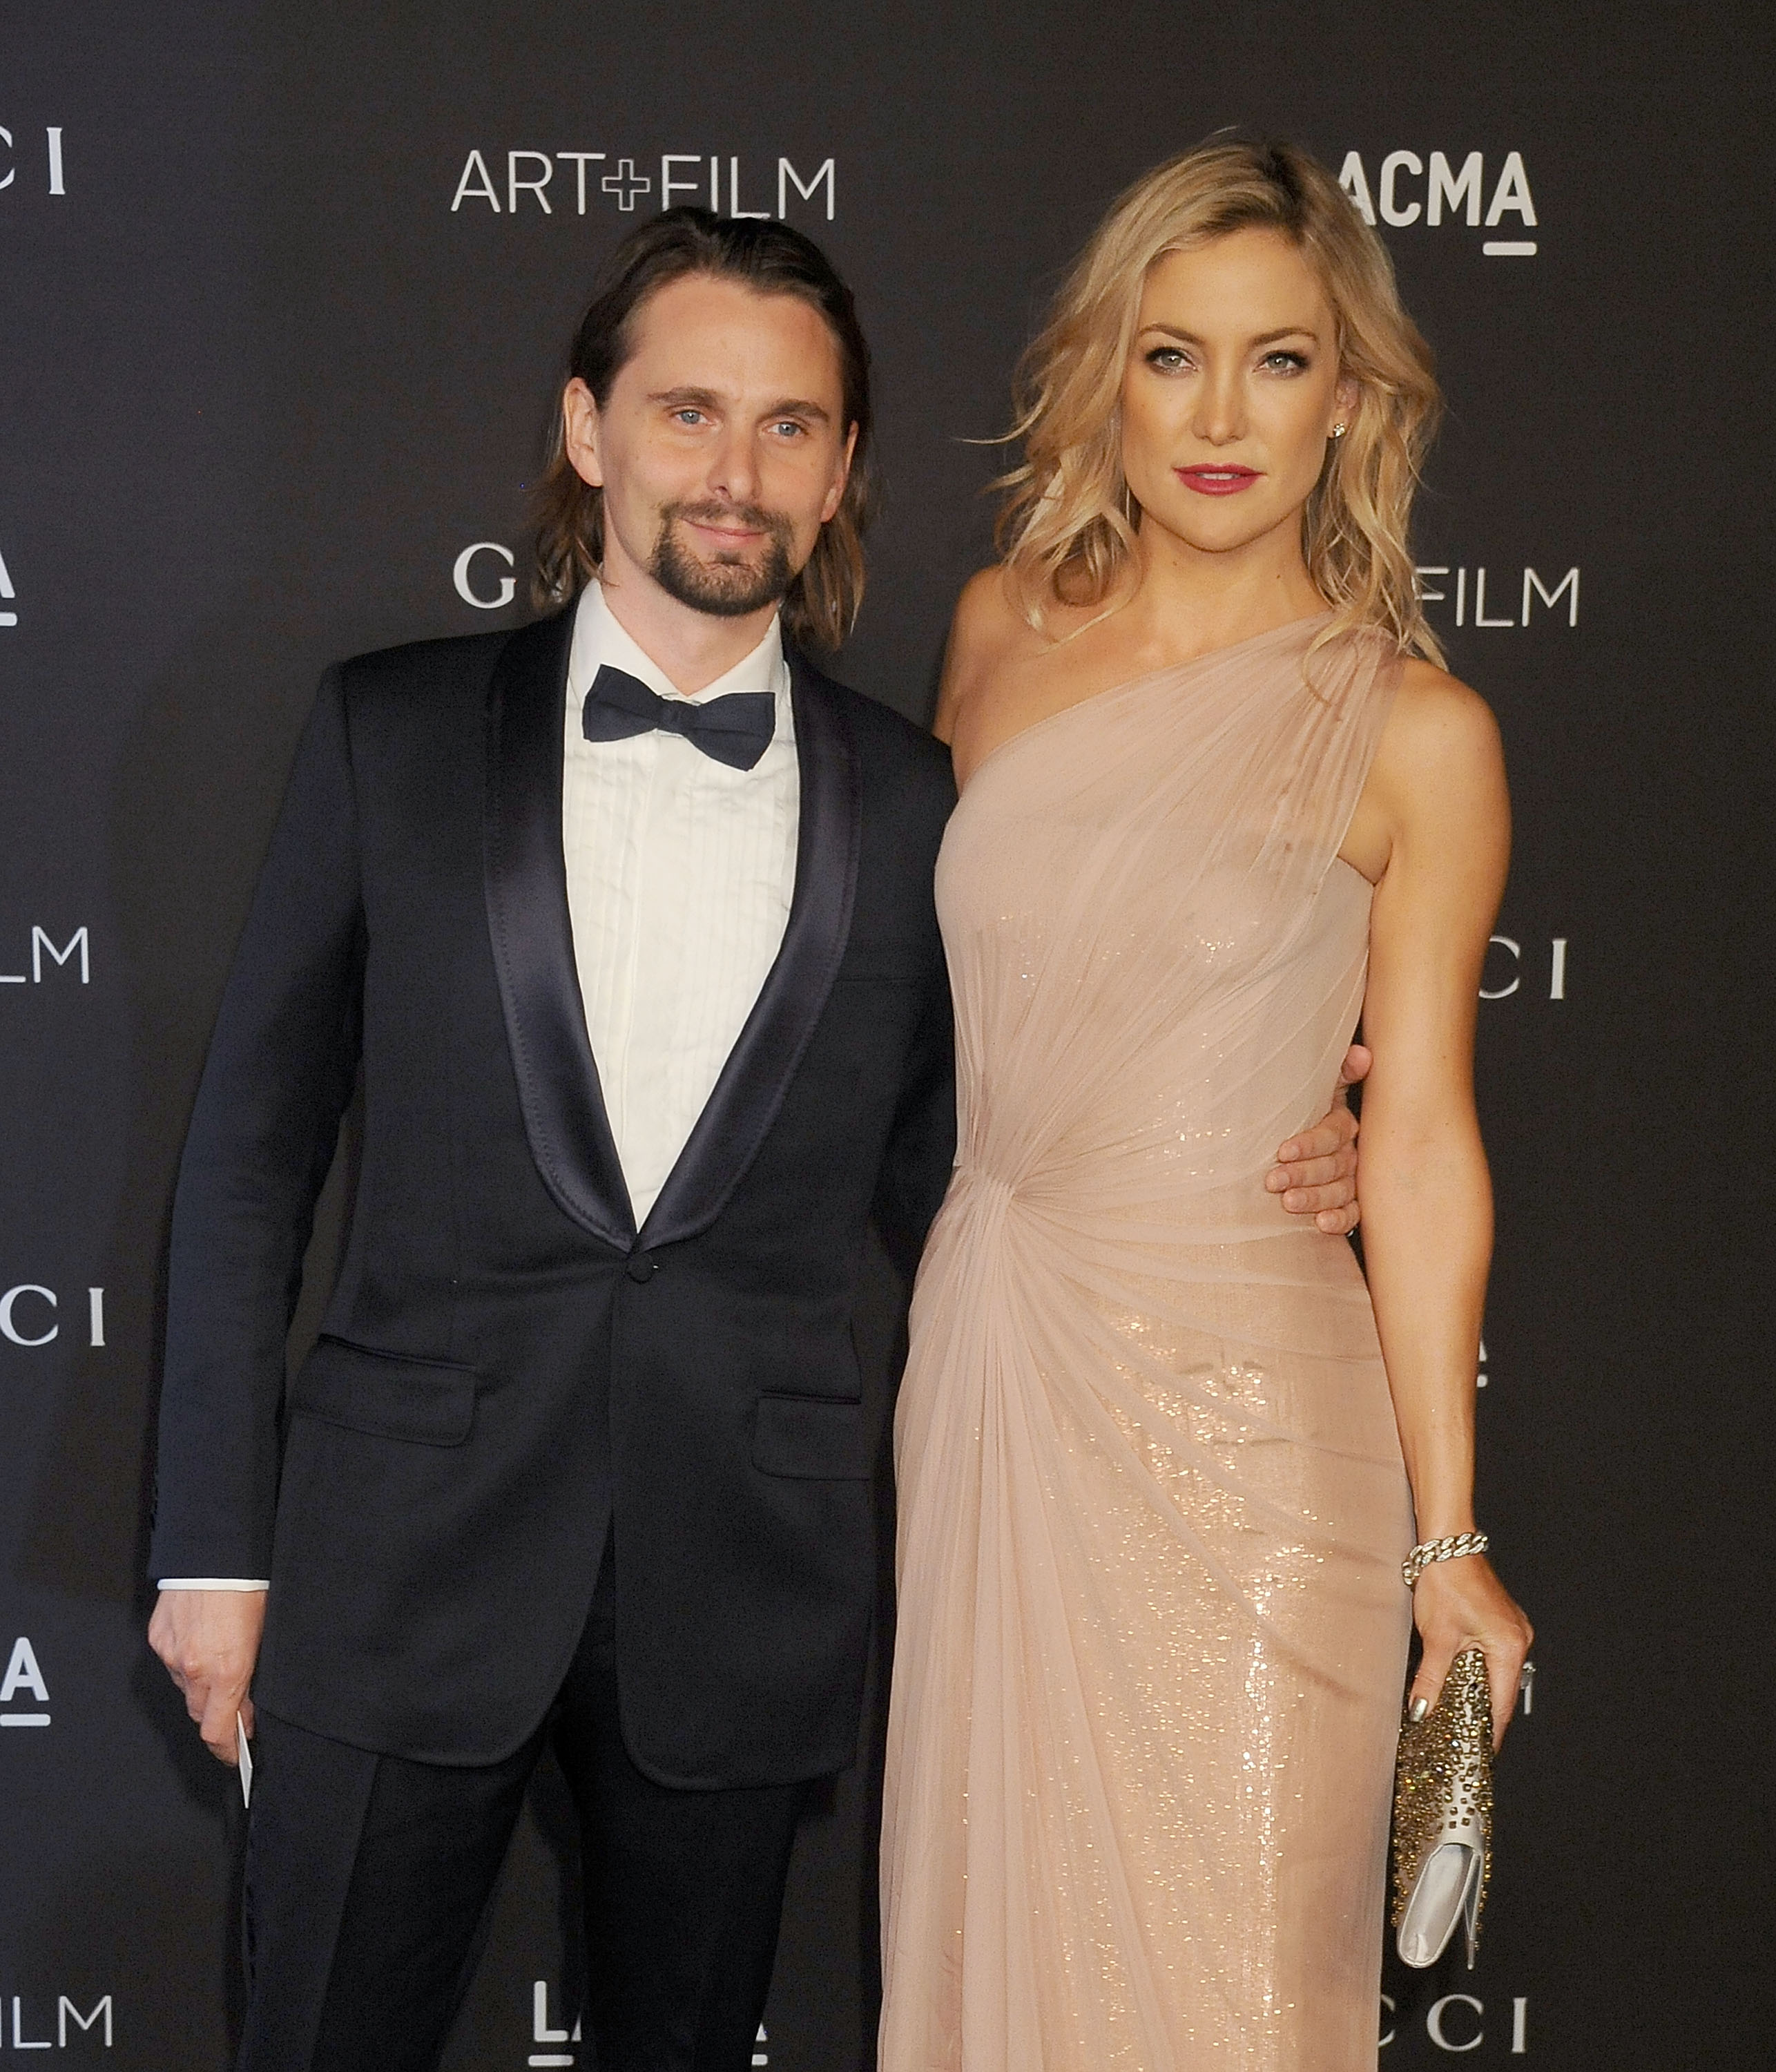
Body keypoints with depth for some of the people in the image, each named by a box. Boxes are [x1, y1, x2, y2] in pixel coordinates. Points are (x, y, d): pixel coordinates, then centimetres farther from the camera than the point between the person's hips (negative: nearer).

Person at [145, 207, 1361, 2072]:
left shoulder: (912, 806, 3)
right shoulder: (394, 731, 0)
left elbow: (930, 1187, 9)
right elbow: (250, 1153, 2)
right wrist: (215, 1544, 0)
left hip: (740, 1593, 1)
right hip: (402, 1565, -1)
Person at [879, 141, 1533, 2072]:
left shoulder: (1414, 731, -9)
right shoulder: (1002, 627, 4)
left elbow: (1419, 1136, -6)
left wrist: (1446, 1538, -5)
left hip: (1232, 1399, -4)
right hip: (982, 1349, 4)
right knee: (988, 1913, 17)